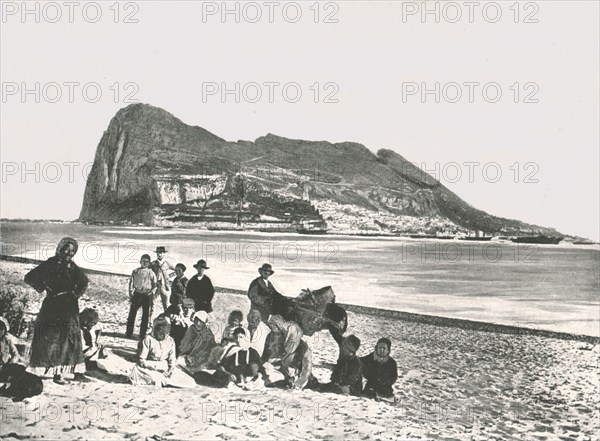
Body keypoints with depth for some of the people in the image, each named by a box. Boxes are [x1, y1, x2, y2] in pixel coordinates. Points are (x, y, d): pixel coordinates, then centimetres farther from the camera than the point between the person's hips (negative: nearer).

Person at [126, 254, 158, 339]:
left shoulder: (151, 273, -1)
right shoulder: (135, 271, 3)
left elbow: (155, 285, 3)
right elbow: (131, 283, 5)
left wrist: (152, 294, -6)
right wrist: (131, 294, -1)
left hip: (147, 296, -1)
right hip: (137, 294, 1)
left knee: (146, 315, 3)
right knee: (132, 313, 5)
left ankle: (142, 334, 12)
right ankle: (129, 333, 15)